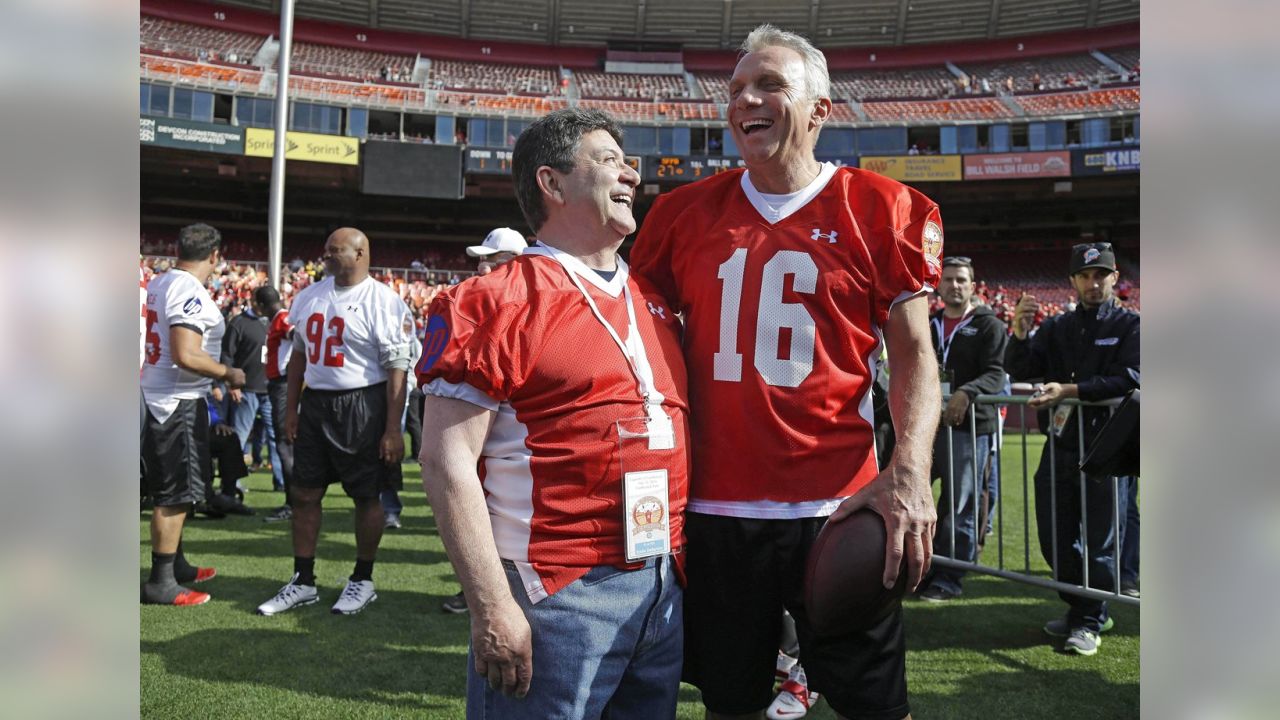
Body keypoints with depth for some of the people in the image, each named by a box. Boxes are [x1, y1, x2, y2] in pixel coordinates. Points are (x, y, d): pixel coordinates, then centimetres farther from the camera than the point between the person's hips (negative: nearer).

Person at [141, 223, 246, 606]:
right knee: (176, 494, -1)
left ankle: (176, 565, 31)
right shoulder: (191, 292, -19)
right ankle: (160, 583, 6)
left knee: (169, 490, 19)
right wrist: (229, 373, -12)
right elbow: (186, 356, -26)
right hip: (179, 403, -9)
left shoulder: (158, 283, 9)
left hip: (155, 397, 10)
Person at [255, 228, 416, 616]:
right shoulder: (309, 296, 9)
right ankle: (303, 582, 22)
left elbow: (397, 370, -14)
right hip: (315, 405, 7)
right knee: (304, 494, 9)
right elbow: (300, 355, 17)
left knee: (366, 496, 5)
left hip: (362, 408, -6)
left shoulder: (384, 302, -12)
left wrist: (393, 429, -17)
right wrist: (291, 409, 13)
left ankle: (363, 580, 21)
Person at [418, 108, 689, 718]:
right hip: (557, 593, -7)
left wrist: (687, 567, 13)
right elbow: (447, 461, -13)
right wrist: (492, 606, -17)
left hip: (665, 591, 7)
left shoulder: (654, 304, 12)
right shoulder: (498, 301, -9)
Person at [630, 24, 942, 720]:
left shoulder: (878, 208, 0)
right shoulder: (686, 211, 8)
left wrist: (909, 469, -17)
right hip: (713, 508, 3)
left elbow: (913, 355, -1)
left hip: (838, 507, -2)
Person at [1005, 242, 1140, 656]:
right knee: (1054, 540, 10)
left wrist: (1068, 391, -22)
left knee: (1100, 540, 0)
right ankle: (1082, 610, 28)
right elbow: (1019, 372, 2)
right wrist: (1019, 331, -15)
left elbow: (1129, 379, -13)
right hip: (1060, 445, 4)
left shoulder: (1130, 325, 2)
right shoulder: (1056, 328, 13)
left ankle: (1089, 623, 13)